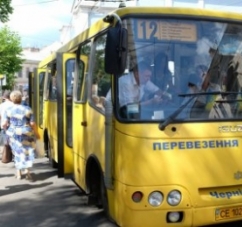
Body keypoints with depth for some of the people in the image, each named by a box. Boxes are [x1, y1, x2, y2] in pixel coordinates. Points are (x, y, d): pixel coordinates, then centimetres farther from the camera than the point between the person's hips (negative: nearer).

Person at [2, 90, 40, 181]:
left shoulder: (8, 110, -7)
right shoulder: (27, 109, -10)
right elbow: (32, 124, -9)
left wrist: (8, 130, 12)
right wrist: (36, 133, 4)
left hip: (13, 134, 2)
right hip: (26, 133, -2)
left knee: (18, 151, 17)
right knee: (27, 151, 11)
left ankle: (19, 173, 23)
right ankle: (27, 170, -4)